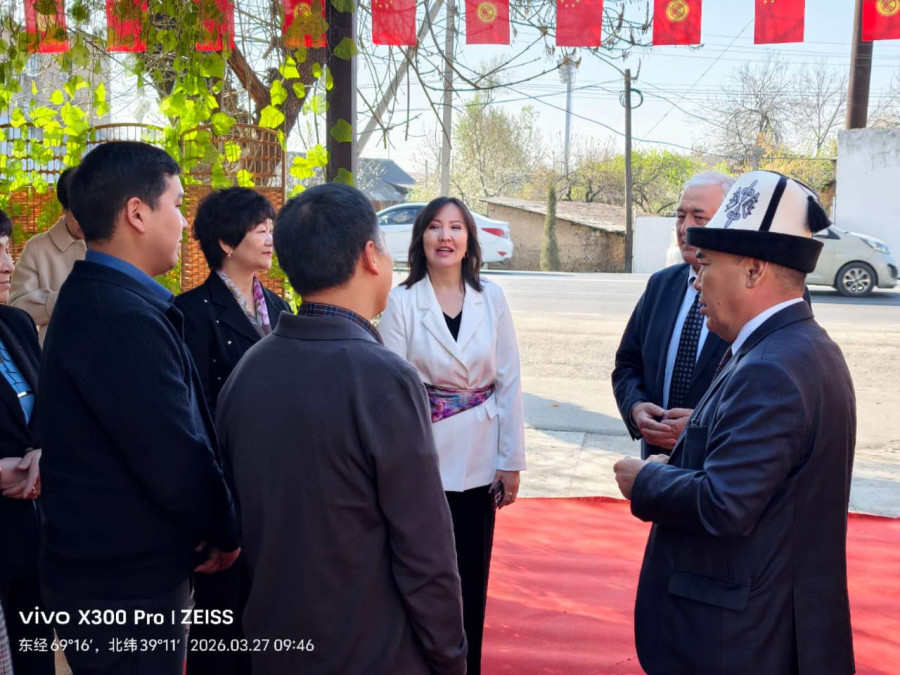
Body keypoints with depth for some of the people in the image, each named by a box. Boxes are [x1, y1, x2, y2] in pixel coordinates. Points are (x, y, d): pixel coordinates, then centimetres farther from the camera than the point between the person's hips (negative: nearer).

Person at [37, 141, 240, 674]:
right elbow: (177, 462, -25)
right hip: (126, 585, -9)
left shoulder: (94, 297, 7)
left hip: (107, 566, 9)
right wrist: (225, 535, -7)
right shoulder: (124, 317, -26)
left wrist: (202, 531, 4)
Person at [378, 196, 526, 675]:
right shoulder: (401, 302, -6)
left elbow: (509, 382, 2)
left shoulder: (491, 299, 0)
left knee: (472, 573, 12)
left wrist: (512, 461, 1)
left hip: (478, 459, 2)